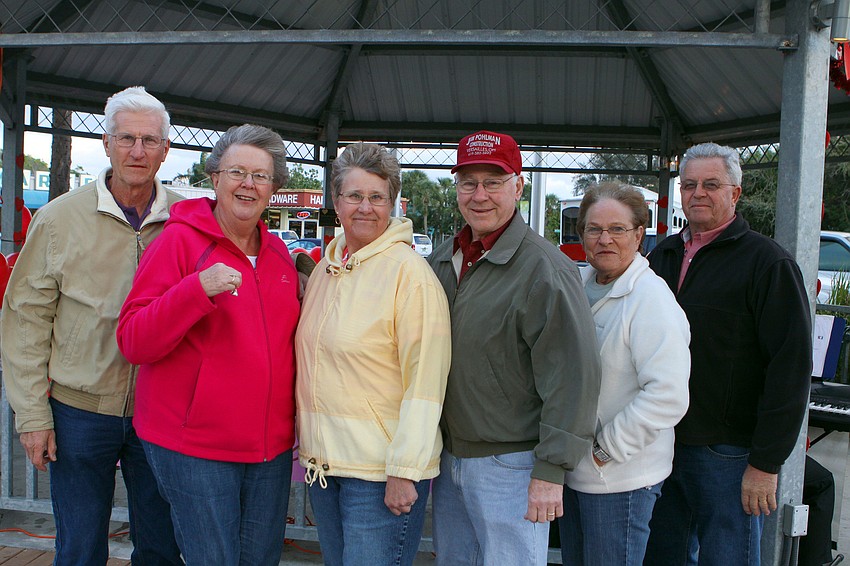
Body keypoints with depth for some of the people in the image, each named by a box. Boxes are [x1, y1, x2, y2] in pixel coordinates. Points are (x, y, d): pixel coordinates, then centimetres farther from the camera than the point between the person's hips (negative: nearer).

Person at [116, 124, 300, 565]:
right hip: (194, 449, -5)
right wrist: (197, 289, -26)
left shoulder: (278, 252, 9)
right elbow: (133, 342, -14)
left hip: (271, 446, 6)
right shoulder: (180, 240, -8)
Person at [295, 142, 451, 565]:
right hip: (322, 460, 7)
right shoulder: (324, 268, 9)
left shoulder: (408, 270, -13)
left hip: (381, 470, -7)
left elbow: (425, 383, -17)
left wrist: (404, 471, -18)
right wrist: (307, 443, 15)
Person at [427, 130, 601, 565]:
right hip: (448, 456, 7)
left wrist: (550, 472, -18)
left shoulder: (545, 269, -16)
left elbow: (573, 379, -18)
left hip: (509, 467, -7)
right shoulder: (442, 260, 7)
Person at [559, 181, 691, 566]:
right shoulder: (580, 285, 5)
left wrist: (608, 449, -18)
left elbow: (668, 397, -24)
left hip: (620, 478, -7)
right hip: (571, 469, 7)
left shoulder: (651, 297, -18)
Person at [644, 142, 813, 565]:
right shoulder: (663, 255, 12)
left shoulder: (767, 262, -8)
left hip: (728, 452, -6)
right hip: (661, 444, 6)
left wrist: (766, 463, -15)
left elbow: (791, 367, -13)